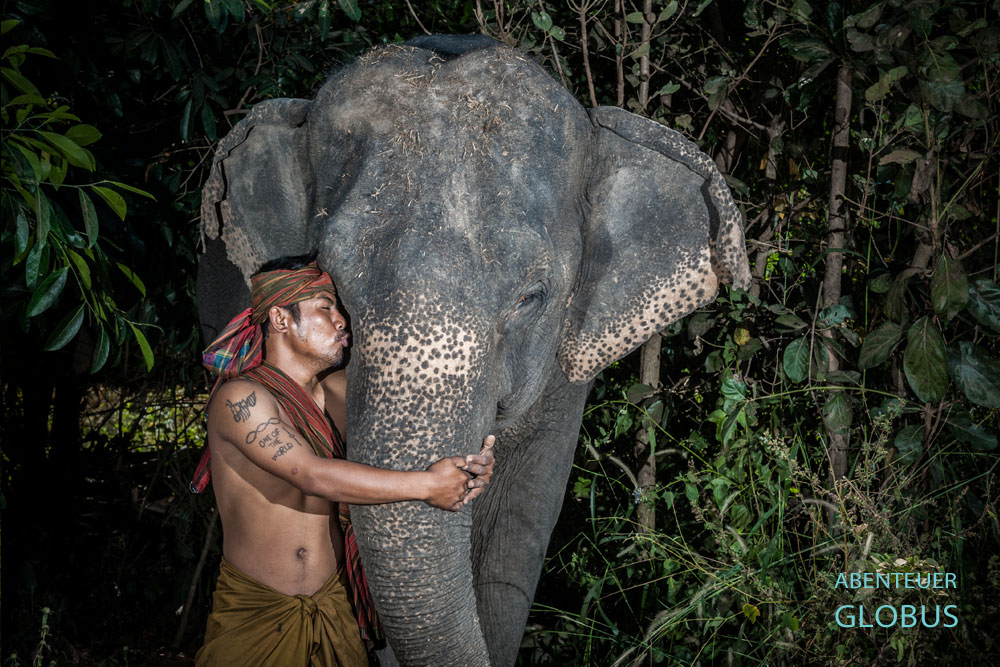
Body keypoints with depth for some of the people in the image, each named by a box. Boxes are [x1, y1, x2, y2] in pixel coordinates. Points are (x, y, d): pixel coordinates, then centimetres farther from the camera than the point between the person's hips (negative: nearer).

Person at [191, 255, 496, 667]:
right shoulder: (239, 398, -18)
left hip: (334, 602, 5)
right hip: (255, 615, -5)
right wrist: (426, 484, -30)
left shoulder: (338, 393, 2)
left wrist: (474, 458, -18)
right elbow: (313, 476, -28)